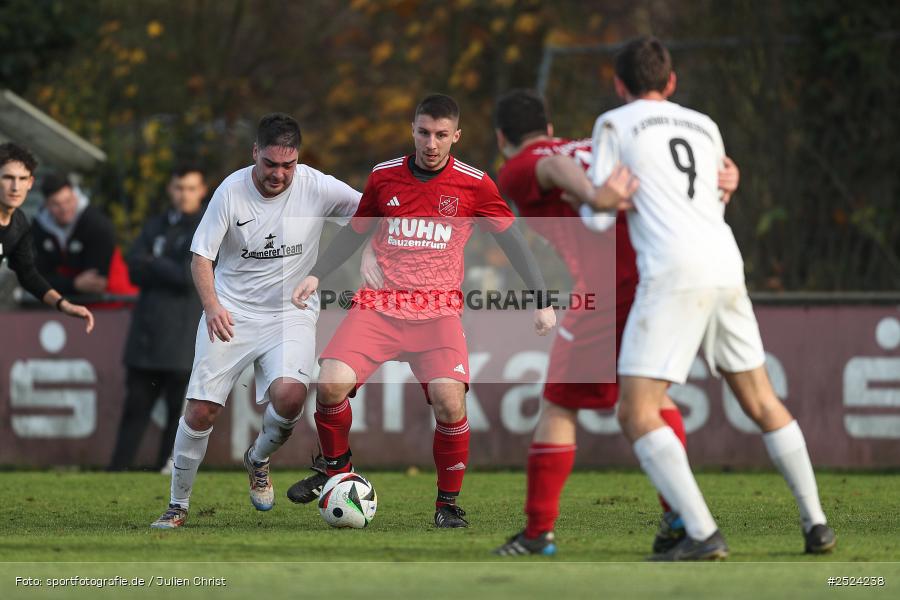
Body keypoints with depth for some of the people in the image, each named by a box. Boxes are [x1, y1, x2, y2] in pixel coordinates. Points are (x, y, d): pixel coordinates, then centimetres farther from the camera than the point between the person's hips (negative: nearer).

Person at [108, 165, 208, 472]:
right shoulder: (155, 227, 18)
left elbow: (191, 276, -11)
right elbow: (135, 270, 6)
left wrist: (153, 266, 0)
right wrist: (169, 272, -9)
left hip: (183, 341, -5)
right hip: (145, 339, 5)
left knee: (179, 411, -4)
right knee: (135, 409, 5)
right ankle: (116, 472, 6)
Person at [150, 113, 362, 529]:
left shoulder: (317, 188, -9)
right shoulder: (231, 191, -10)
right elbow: (201, 256, -7)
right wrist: (211, 305, -24)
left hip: (291, 314, 0)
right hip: (231, 313, 0)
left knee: (289, 396, -25)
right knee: (201, 412, -7)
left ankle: (258, 460, 9)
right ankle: (178, 506, 14)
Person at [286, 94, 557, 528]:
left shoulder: (473, 184, 0)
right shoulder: (384, 176, 6)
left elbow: (511, 240, 8)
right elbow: (355, 232, 20)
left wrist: (542, 301, 3)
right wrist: (315, 275, 9)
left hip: (438, 310, -2)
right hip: (378, 305, 2)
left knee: (449, 399, -24)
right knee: (331, 383, -20)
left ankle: (448, 502, -2)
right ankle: (336, 468, 10)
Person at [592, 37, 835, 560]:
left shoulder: (615, 124, 8)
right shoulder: (705, 128, 23)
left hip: (672, 275, -6)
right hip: (726, 267, 6)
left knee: (637, 414, -7)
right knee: (761, 401, 21)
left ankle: (702, 534, -20)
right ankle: (815, 523, 21)